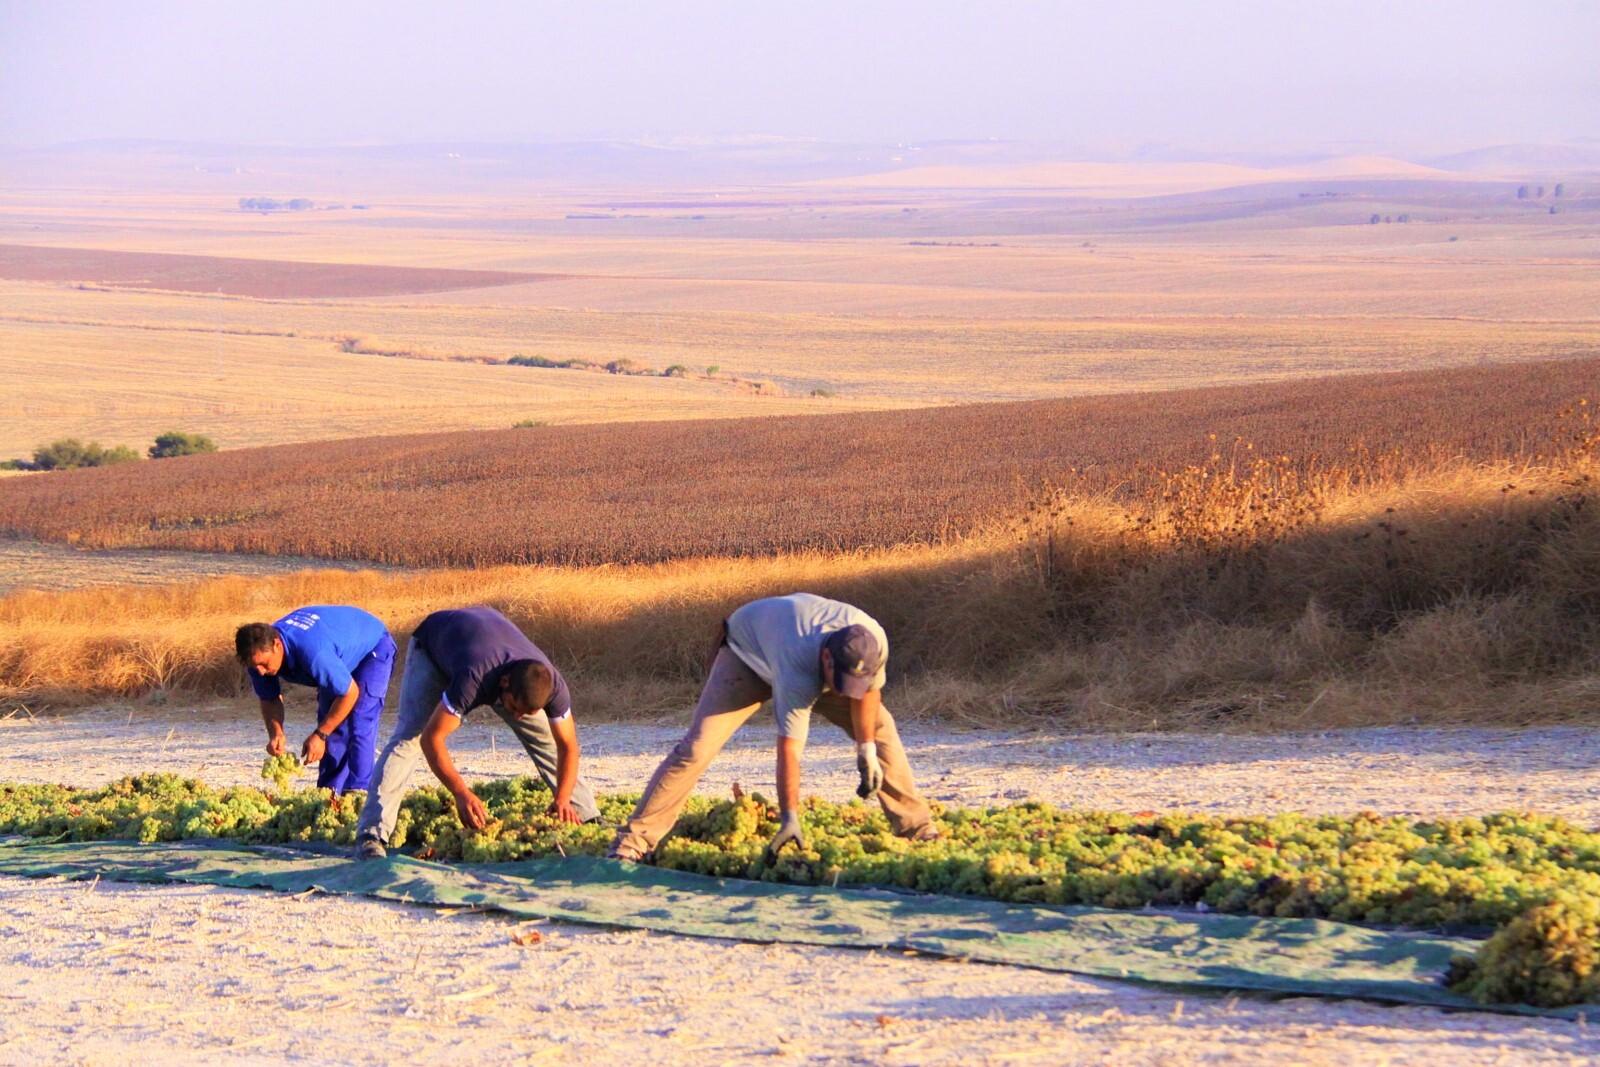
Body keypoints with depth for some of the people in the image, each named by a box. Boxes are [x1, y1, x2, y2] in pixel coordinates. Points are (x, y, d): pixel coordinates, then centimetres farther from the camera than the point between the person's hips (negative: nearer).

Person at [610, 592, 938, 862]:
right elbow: (789, 749, -46)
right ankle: (634, 839, -17)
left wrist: (867, 752, -12)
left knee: (879, 727, -7)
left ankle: (916, 827, 4)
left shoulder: (872, 641, -32)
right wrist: (789, 820, -48)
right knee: (697, 747, -19)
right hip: (748, 652, -5)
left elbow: (868, 691, -11)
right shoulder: (798, 673, -47)